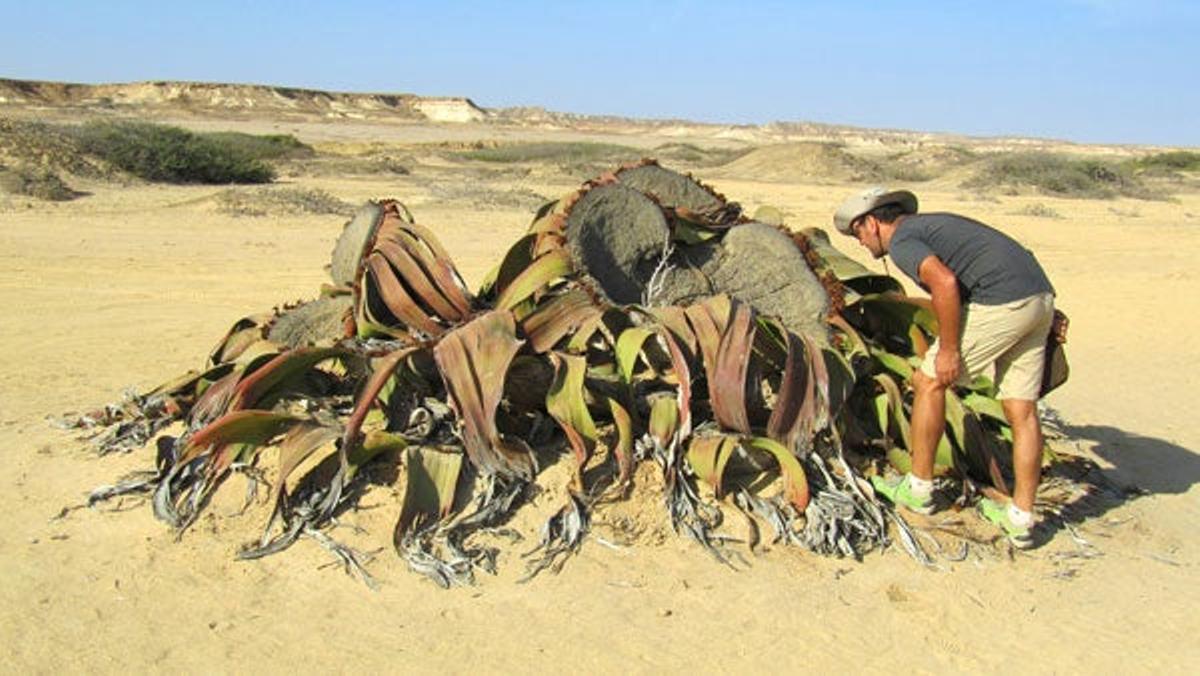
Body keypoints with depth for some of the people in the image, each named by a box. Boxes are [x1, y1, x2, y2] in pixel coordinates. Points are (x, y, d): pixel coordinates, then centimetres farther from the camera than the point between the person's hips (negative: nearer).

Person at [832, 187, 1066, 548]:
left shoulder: (901, 241, -2)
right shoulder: (933, 224, 26)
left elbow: (945, 282, -21)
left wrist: (949, 349, -14)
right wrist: (1047, 313, 22)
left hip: (1000, 303, -9)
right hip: (1039, 297, 9)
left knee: (929, 383, 5)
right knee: (1022, 411, 10)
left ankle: (919, 488, 15)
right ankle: (1021, 519, 16)